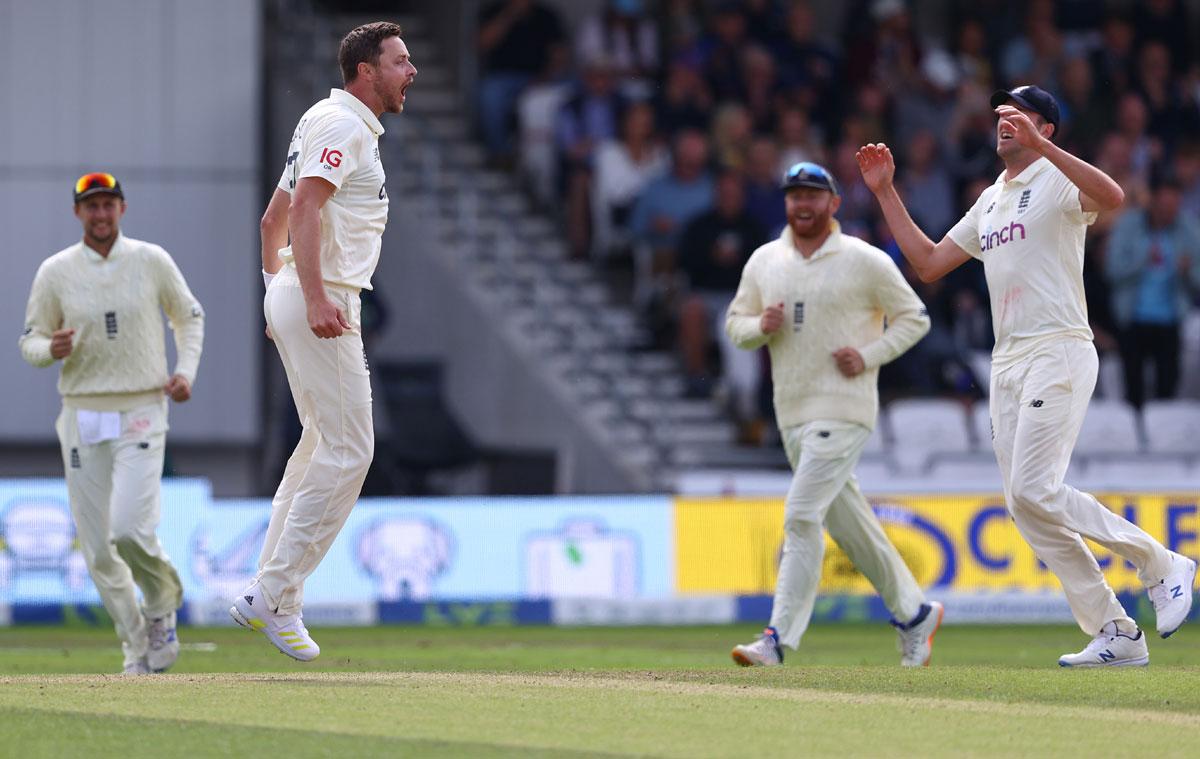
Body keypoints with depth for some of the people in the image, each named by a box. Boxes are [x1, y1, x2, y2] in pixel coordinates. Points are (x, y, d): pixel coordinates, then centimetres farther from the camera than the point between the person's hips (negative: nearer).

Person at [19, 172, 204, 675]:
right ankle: (139, 650, 14)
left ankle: (162, 602, 10)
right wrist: (51, 348, -16)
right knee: (96, 548, 1)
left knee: (130, 528, -20)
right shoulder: (55, 271, 3)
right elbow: (30, 341, 8)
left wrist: (186, 371, 0)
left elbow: (189, 316, 15)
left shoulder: (152, 261, 1)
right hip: (82, 416, 2)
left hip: (141, 412, -2)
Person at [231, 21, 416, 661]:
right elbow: (304, 207, -25)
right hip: (324, 301, -11)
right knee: (348, 450, -11)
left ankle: (268, 596, 15)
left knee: (323, 442, 15)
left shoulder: (335, 124, 21)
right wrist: (314, 297, -34)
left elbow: (274, 217, 27)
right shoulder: (342, 125, -12)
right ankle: (278, 598, -11)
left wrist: (278, 291, 31)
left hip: (293, 296, 11)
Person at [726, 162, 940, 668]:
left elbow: (914, 318, 1)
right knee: (846, 520, 13)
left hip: (843, 409, -6)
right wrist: (760, 326, -7)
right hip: (792, 412, 6)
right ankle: (913, 612, 28)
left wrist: (869, 356, -12)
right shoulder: (764, 261, 10)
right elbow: (735, 323, 16)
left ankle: (779, 638, -18)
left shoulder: (865, 261, -4)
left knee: (801, 516, -16)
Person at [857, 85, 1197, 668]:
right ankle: (1116, 635, 3)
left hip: (1059, 352, -9)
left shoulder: (1056, 181, -4)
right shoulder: (991, 202, 22)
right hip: (1007, 362, 9)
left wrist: (1040, 145, -33)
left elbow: (1112, 196, -27)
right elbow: (928, 264, 25)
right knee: (1024, 506, 1)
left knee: (1035, 490, -19)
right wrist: (886, 193, 21)